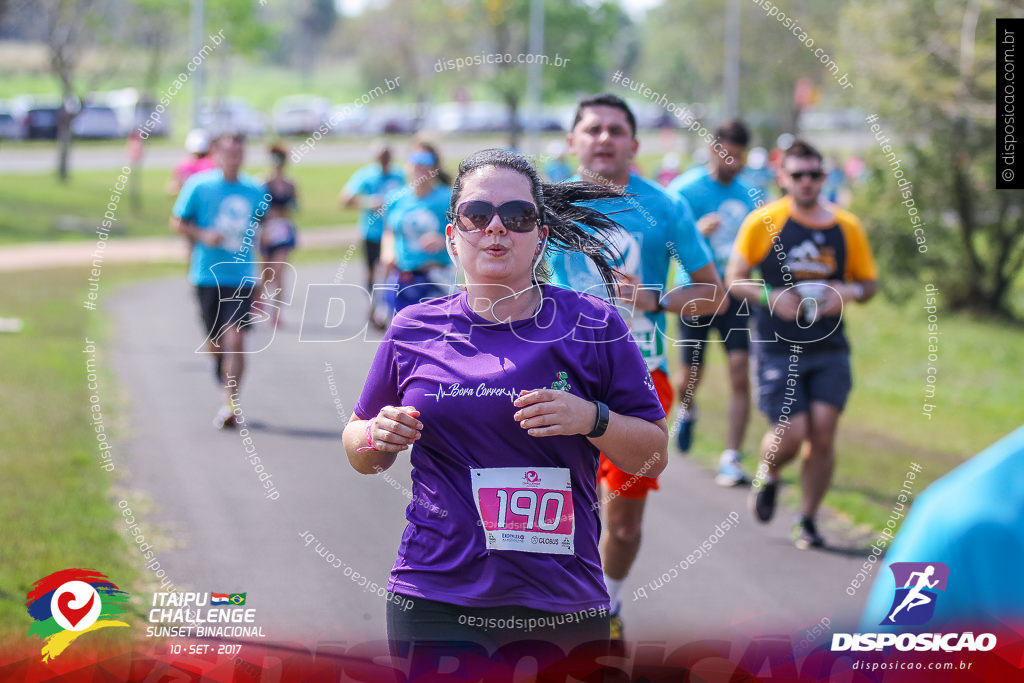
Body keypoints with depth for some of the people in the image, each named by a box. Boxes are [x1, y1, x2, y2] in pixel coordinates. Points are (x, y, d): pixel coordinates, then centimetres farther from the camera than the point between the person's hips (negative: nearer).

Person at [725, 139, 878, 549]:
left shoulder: (846, 227, 6)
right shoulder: (763, 222, -2)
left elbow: (869, 282, 16)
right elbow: (734, 279, 3)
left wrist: (849, 291, -7)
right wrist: (769, 296, -15)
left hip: (829, 347, 3)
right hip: (777, 346, -2)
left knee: (823, 433, -6)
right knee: (790, 434, -10)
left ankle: (807, 520, 10)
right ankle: (767, 476, 26)